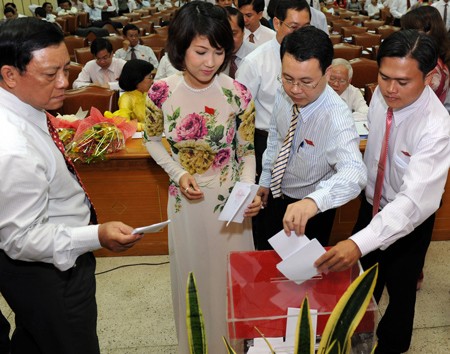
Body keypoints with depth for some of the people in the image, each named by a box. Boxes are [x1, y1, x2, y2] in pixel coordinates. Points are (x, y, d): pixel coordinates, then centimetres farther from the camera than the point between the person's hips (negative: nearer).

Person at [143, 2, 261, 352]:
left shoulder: (238, 95, -16)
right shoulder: (161, 93, -13)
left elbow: (247, 152, -6)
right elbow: (153, 140, 3)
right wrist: (179, 174, -12)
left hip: (230, 201, -1)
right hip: (186, 200, 1)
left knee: (230, 276, 16)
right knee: (192, 274, 20)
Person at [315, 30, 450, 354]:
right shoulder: (381, 95, -16)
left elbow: (414, 200, -41)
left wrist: (359, 242, -52)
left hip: (409, 219, -5)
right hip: (372, 202, 6)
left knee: (399, 287, 15)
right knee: (363, 276, 26)